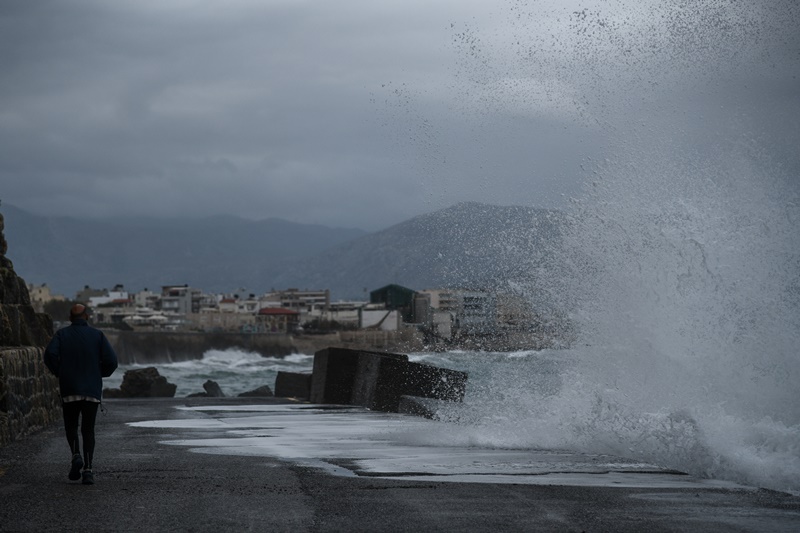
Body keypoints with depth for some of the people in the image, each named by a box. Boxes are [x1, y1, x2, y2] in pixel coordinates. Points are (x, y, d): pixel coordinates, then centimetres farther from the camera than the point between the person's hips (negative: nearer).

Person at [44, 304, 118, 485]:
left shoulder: (62, 334, 2)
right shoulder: (97, 335, 1)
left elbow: (50, 354, -15)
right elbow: (111, 360, -8)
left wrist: (59, 373, 1)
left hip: (69, 390, 0)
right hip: (92, 390, 0)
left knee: (71, 426, 15)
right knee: (88, 430, 7)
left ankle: (76, 456, -10)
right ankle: (88, 469, -4)